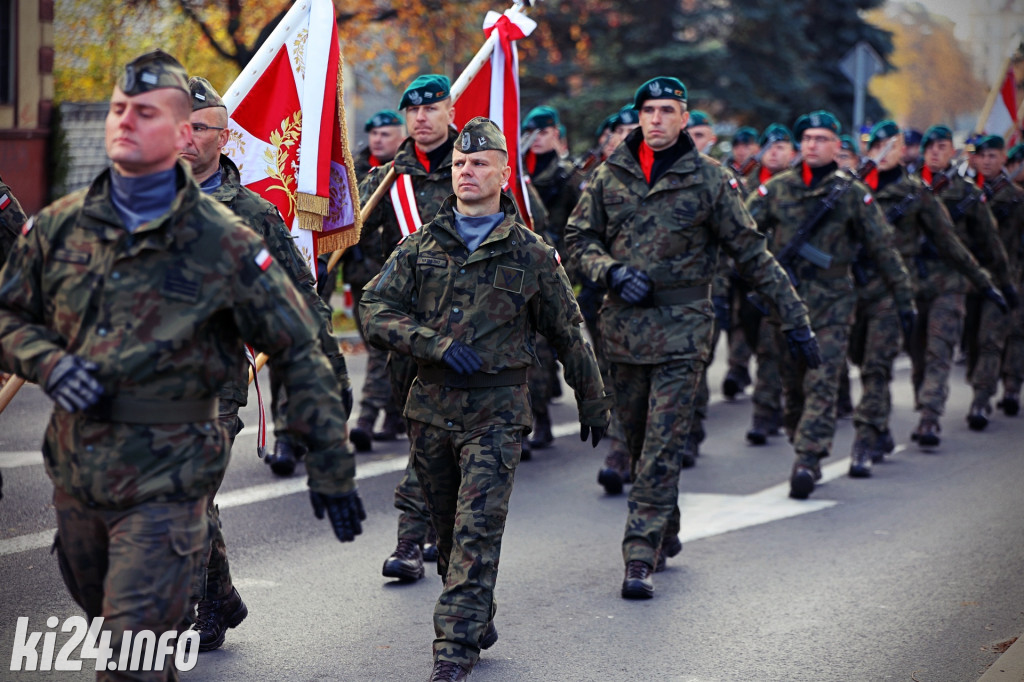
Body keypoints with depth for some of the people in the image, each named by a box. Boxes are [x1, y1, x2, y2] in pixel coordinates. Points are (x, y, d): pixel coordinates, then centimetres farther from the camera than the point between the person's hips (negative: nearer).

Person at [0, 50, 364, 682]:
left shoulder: (224, 242, -9)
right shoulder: (60, 226, 2)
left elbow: (301, 355, -4)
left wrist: (331, 467, -3)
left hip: (166, 486, -5)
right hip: (76, 476, 5)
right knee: (106, 624, 22)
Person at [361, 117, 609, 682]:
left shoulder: (530, 254, 2)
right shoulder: (420, 246, 6)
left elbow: (567, 335, 10)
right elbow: (375, 310, -2)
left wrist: (593, 404, 15)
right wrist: (438, 344, -16)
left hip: (495, 412, -3)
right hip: (430, 407, 3)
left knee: (477, 533, -11)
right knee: (448, 529, 13)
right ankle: (478, 622, 30)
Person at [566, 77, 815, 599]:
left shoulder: (709, 179, -1)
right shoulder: (610, 176, 7)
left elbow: (751, 253, 1)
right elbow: (578, 238, 11)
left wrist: (794, 316, 0)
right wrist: (613, 271, -10)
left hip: (682, 326, -4)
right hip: (623, 323, 4)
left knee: (662, 448, -9)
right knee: (638, 442, 13)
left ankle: (640, 559, -10)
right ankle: (665, 534, 32)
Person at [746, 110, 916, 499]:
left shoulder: (852, 194, 2)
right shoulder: (777, 188, 6)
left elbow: (882, 247, 7)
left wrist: (903, 296, 7)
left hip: (831, 304, -2)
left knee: (822, 383, -11)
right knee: (792, 384, 9)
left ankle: (807, 460, -15)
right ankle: (804, 453, 24)